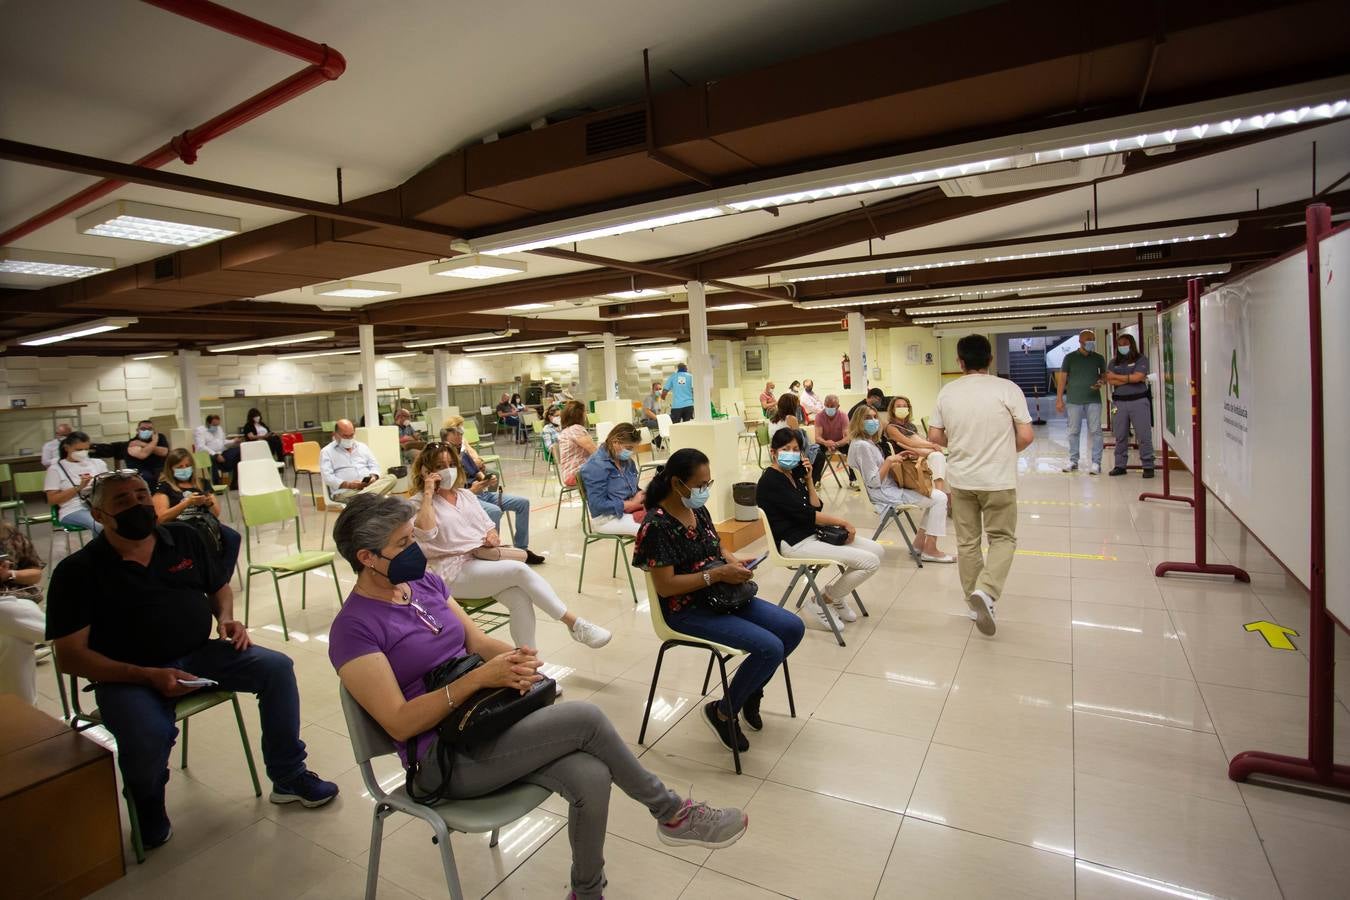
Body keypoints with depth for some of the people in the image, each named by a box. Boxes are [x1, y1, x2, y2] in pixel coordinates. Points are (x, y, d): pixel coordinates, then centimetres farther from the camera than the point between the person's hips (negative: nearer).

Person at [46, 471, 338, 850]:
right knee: (148, 736, -34)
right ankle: (148, 807, 5)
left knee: (277, 668, -16)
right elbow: (71, 656, -11)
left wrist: (226, 618, -2)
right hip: (127, 676, -4)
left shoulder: (184, 538, 8)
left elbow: (220, 587, 22)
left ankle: (288, 777, 2)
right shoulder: (77, 572, -6)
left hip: (200, 655, 4)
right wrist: (149, 676, -22)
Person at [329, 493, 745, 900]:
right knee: (586, 719, -22)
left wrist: (517, 657, -14)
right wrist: (480, 678, -25)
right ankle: (672, 814, 1)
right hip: (447, 759, -6)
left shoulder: (425, 582, 8)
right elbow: (400, 724, -18)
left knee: (590, 778, -20)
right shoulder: (353, 629, -13)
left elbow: (478, 641, 8)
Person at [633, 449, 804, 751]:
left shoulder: (698, 510, 4)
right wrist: (718, 574, -24)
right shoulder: (658, 525, -21)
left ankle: (751, 691, 22)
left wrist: (733, 561, -3)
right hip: (686, 610, -8)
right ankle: (723, 712, 3)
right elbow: (665, 586, -23)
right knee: (770, 648, -22)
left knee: (793, 628, -1)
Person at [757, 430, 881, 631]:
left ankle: (836, 594, 17)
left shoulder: (794, 474, 14)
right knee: (870, 562, -14)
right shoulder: (770, 480, -13)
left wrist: (808, 479, 0)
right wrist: (842, 522, -9)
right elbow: (805, 514, -17)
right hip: (794, 544, -9)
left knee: (877, 551, 5)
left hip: (813, 534, 9)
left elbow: (816, 508, 8)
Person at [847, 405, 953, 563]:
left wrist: (895, 458, 4)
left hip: (889, 489, 11)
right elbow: (874, 481, -21)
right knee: (940, 498, -10)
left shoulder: (869, 442, 12)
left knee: (936, 497, 15)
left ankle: (919, 542, 13)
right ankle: (930, 550, -5)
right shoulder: (862, 445, -20)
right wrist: (889, 460, -18)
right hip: (884, 495, -11)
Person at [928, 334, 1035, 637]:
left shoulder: (947, 392, -1)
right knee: (1002, 538, 10)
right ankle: (986, 591, -11)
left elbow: (934, 436, 1)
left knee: (967, 541, 13)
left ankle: (975, 600, 23)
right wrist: (1005, 451, 11)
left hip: (960, 479, 3)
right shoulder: (1007, 389, -9)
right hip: (998, 480, -3)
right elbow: (1026, 436, -9)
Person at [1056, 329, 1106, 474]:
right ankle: (1073, 461, 13)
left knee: (1095, 431, -2)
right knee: (1074, 431, 4)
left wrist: (1101, 383, -9)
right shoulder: (1070, 357, 4)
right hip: (1074, 401, -1)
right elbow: (1062, 378, 3)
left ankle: (1096, 462, 1)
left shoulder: (1099, 358, 9)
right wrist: (1059, 399, -2)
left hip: (1093, 400, 1)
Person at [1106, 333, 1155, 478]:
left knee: (1144, 435, -3)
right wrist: (1130, 379, -9)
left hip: (1139, 401, -3)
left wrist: (1116, 376, -2)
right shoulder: (1114, 362, 13)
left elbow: (1137, 377, -11)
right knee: (1120, 436, 5)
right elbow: (1110, 381, -2)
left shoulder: (1141, 359, 3)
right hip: (1119, 402, 3)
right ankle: (1120, 466, 11)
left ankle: (1148, 466, 2)